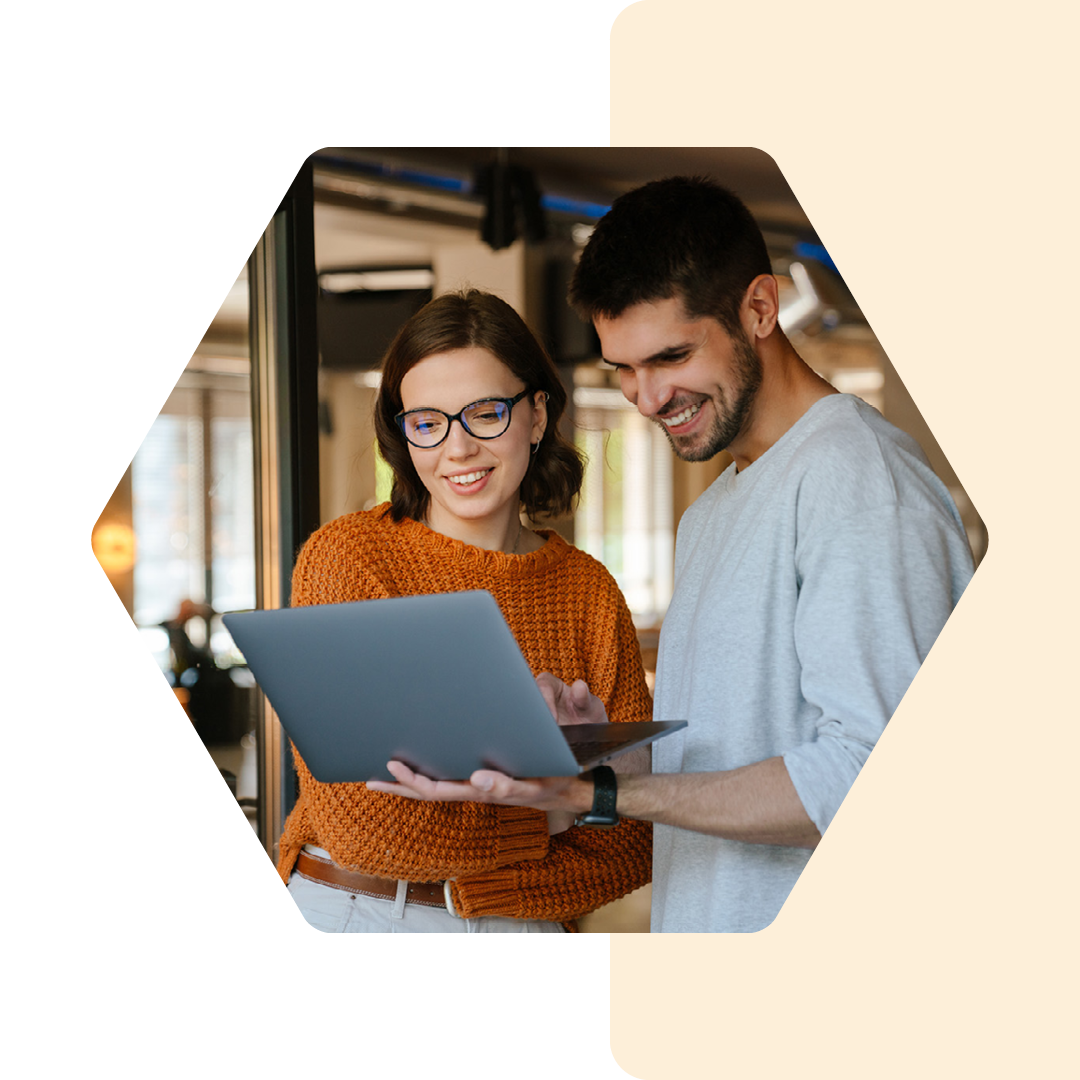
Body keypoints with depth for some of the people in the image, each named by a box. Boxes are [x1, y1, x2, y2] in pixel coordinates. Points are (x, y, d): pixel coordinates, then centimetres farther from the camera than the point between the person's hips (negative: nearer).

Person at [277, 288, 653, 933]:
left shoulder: (589, 591, -2)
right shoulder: (346, 558, -12)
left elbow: (635, 835, -3)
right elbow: (359, 824, -19)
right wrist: (543, 820, -11)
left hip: (525, 928, 3)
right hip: (348, 920, -3)